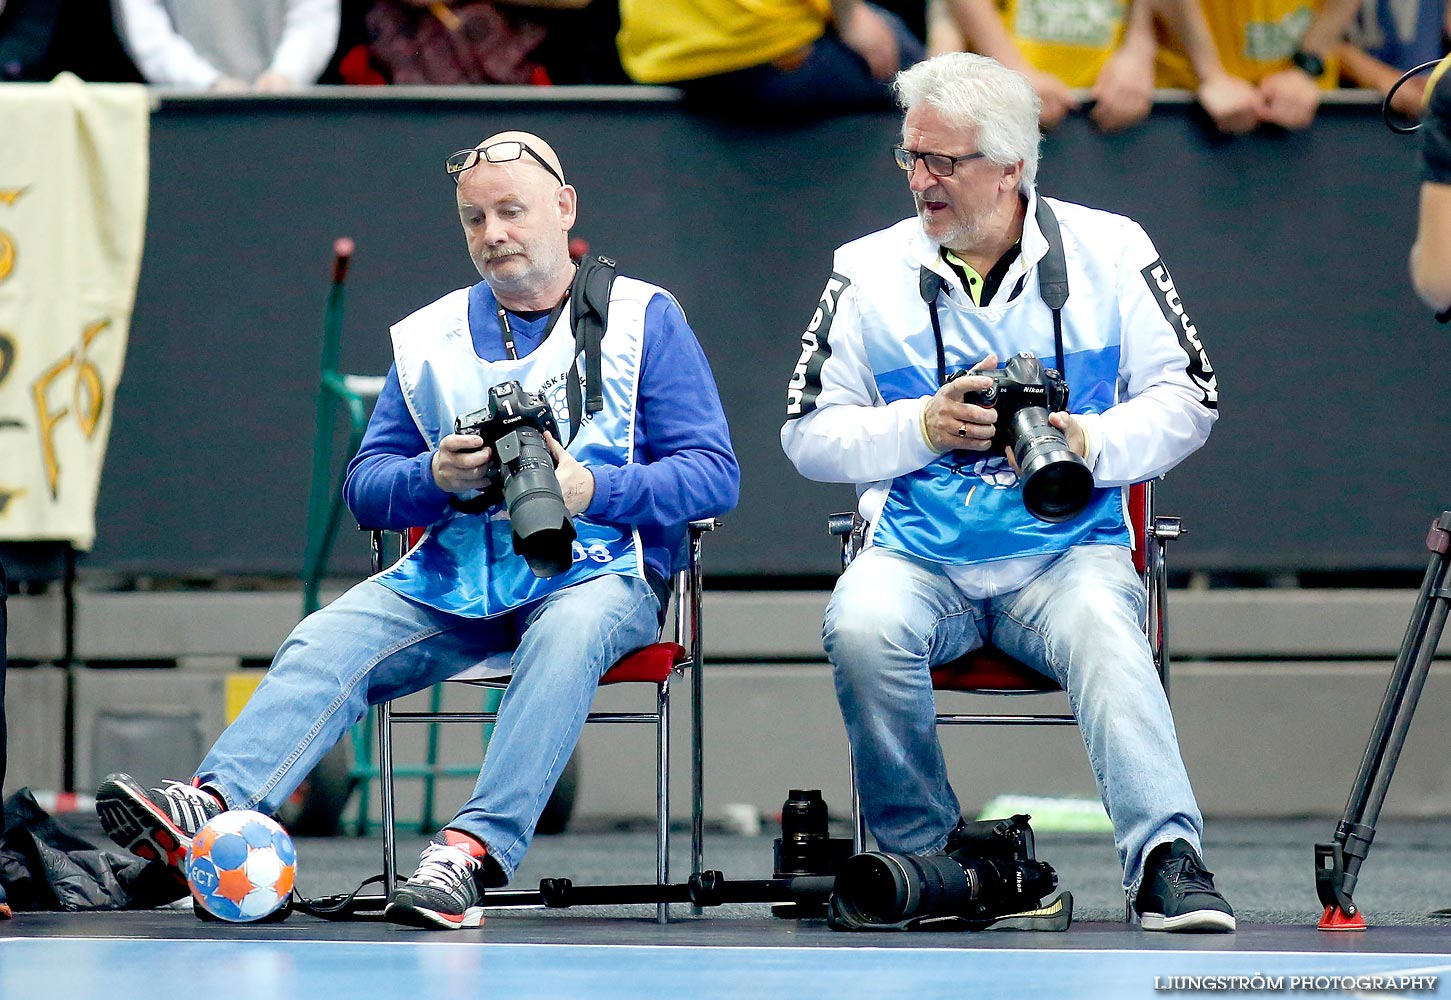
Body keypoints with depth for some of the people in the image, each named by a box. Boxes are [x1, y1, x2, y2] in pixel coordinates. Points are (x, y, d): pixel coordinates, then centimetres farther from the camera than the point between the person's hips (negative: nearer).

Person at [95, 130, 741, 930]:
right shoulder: (429, 337, 17)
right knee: (327, 643, -23)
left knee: (565, 638, -38)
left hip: (597, 571, -3)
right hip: (453, 580, 3)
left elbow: (713, 473, -2)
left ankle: (473, 849, -51)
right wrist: (435, 478, -9)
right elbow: (366, 487, 14)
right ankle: (208, 808, -43)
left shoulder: (644, 319, 5)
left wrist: (592, 490, -18)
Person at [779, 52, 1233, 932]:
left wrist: (1092, 444, -13)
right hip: (919, 556, 1)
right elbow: (809, 435, 8)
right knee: (862, 627, -32)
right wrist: (923, 427, -9)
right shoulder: (869, 272, 8)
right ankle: (925, 852, -14)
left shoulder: (1108, 250, 6)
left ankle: (1168, 863, -46)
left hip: (1068, 552, -1)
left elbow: (1189, 400, 6)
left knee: (1104, 631, -35)